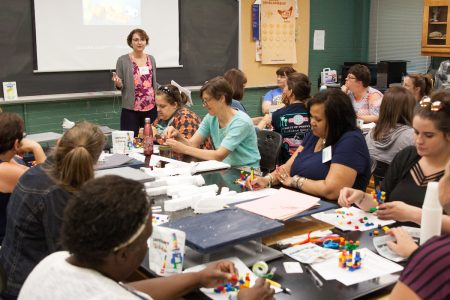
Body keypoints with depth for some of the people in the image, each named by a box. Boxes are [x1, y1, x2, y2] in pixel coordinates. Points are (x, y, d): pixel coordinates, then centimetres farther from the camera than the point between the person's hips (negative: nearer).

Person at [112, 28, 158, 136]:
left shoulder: (151, 59, 10)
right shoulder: (123, 60, -3)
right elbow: (120, 86, 0)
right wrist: (118, 83, -20)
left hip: (151, 108, 4)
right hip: (131, 109, -4)